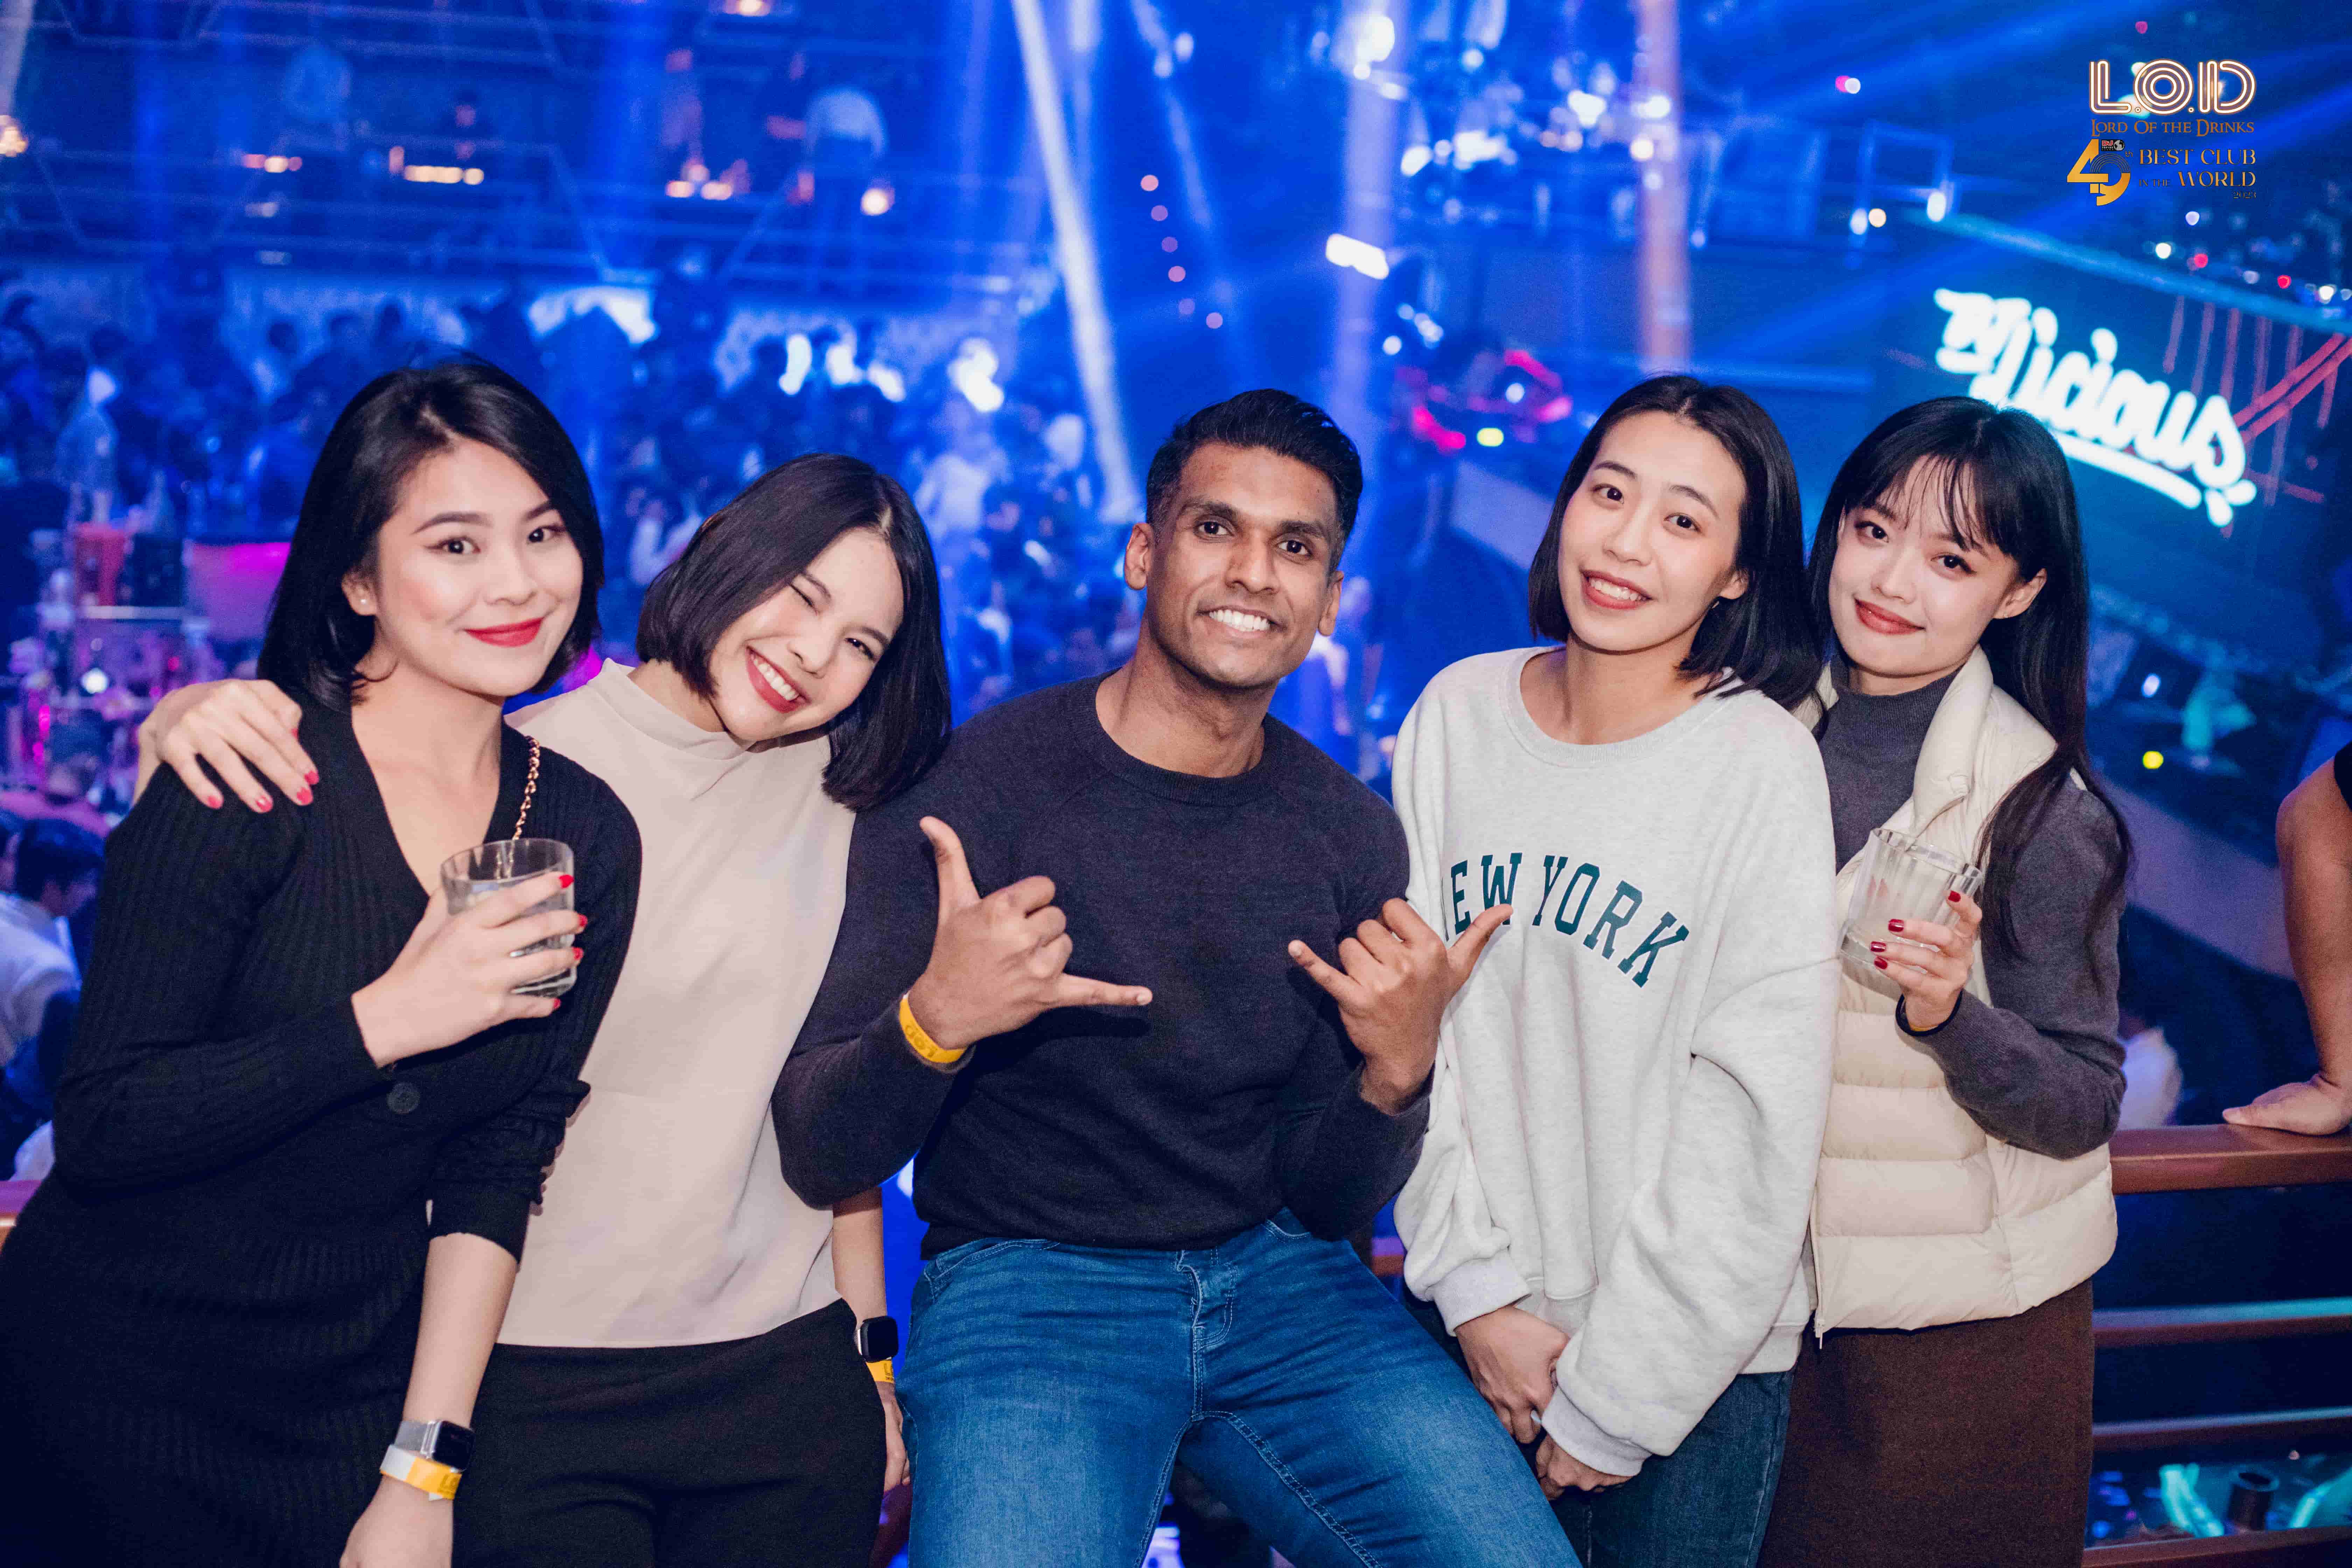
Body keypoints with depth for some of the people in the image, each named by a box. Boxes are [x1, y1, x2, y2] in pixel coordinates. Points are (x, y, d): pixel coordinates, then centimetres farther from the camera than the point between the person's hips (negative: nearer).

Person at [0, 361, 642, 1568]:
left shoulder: (588, 840, -2)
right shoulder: (248, 782, -14)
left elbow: (497, 1171, -1)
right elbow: (102, 1128, -17)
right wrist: (384, 1023, -25)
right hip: (109, 1381, -3)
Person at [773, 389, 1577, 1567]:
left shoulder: (1349, 834, 3)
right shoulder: (971, 784, -9)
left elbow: (1327, 1203, 5)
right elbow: (820, 1157, -10)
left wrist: (1396, 1076, -16)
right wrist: (933, 1022, -30)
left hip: (1279, 1282, 4)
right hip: (1025, 1285, -3)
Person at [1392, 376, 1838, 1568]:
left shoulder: (1762, 764, -13)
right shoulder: (1458, 714, -2)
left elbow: (1753, 1117, -13)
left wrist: (1612, 1402, -11)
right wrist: (1474, 1287, -6)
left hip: (1694, 1356, -3)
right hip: (1478, 1328, 3)